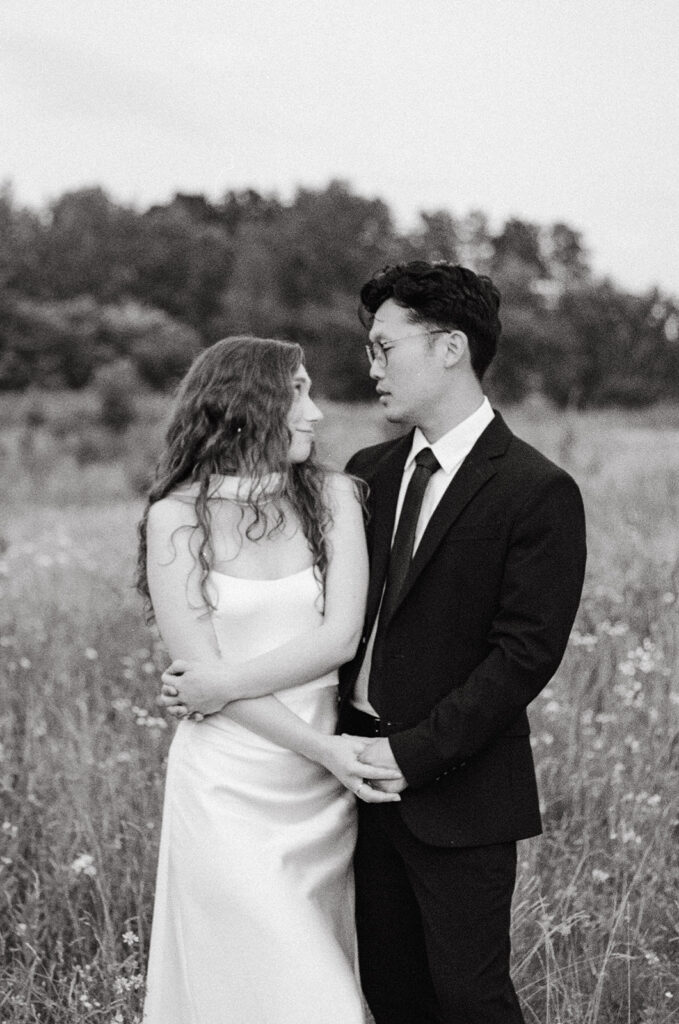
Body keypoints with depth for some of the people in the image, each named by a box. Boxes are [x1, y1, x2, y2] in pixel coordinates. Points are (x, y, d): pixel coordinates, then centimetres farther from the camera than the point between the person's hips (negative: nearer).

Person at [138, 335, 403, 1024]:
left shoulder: (332, 496, 2)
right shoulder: (176, 516, -5)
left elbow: (340, 637, -8)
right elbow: (197, 664, -10)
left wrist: (222, 681, -15)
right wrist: (320, 747, -15)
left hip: (324, 787, 3)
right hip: (227, 787, -3)